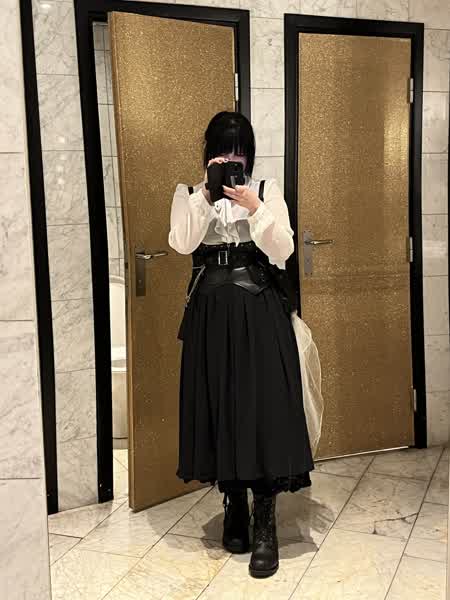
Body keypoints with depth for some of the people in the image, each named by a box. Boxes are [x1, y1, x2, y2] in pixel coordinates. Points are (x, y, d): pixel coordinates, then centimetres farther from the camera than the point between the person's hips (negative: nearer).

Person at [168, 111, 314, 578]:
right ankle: (234, 506, 24)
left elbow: (283, 251, -5)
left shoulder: (267, 190, 7)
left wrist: (253, 207, -15)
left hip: (258, 311, -1)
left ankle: (265, 525, 3)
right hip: (210, 311, 1)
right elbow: (181, 244, -10)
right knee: (219, 404, 5)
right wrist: (206, 194, -15)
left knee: (264, 405, -5)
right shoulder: (189, 193, 8)